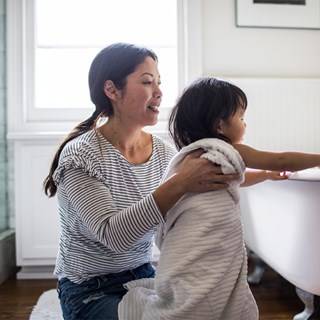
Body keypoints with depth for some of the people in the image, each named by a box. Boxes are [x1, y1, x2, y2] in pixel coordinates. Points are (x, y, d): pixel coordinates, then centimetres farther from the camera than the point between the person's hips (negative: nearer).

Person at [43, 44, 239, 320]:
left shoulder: (164, 152, -4)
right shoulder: (80, 155, -20)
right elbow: (114, 234, -31)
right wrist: (179, 184, -40)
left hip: (143, 276, 5)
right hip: (90, 290, -5)